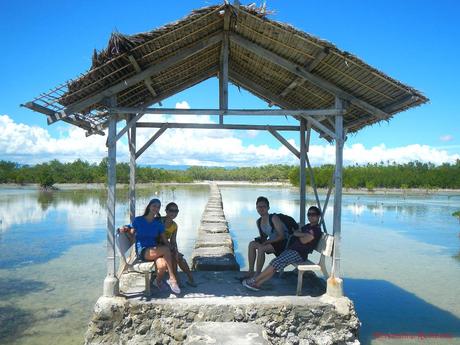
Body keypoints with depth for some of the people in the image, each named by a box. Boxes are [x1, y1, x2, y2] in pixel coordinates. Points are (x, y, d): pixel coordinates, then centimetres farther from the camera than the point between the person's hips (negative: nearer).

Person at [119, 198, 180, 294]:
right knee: (166, 249, -31)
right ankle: (172, 278, -21)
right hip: (142, 251, -3)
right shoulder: (138, 220, 3)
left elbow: (164, 240, 8)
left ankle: (158, 281, 2)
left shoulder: (158, 223, 12)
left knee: (163, 265, -32)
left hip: (155, 250, 3)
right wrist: (126, 229, -15)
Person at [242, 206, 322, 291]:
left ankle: (255, 280, -12)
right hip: (291, 249, 9)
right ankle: (257, 284, -11)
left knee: (276, 262, -19)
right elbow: (295, 233, 11)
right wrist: (303, 234, -8)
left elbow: (303, 241, -15)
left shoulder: (316, 230, -8)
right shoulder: (307, 226, 22)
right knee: (275, 265, -7)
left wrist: (298, 235, 5)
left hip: (299, 254, -9)